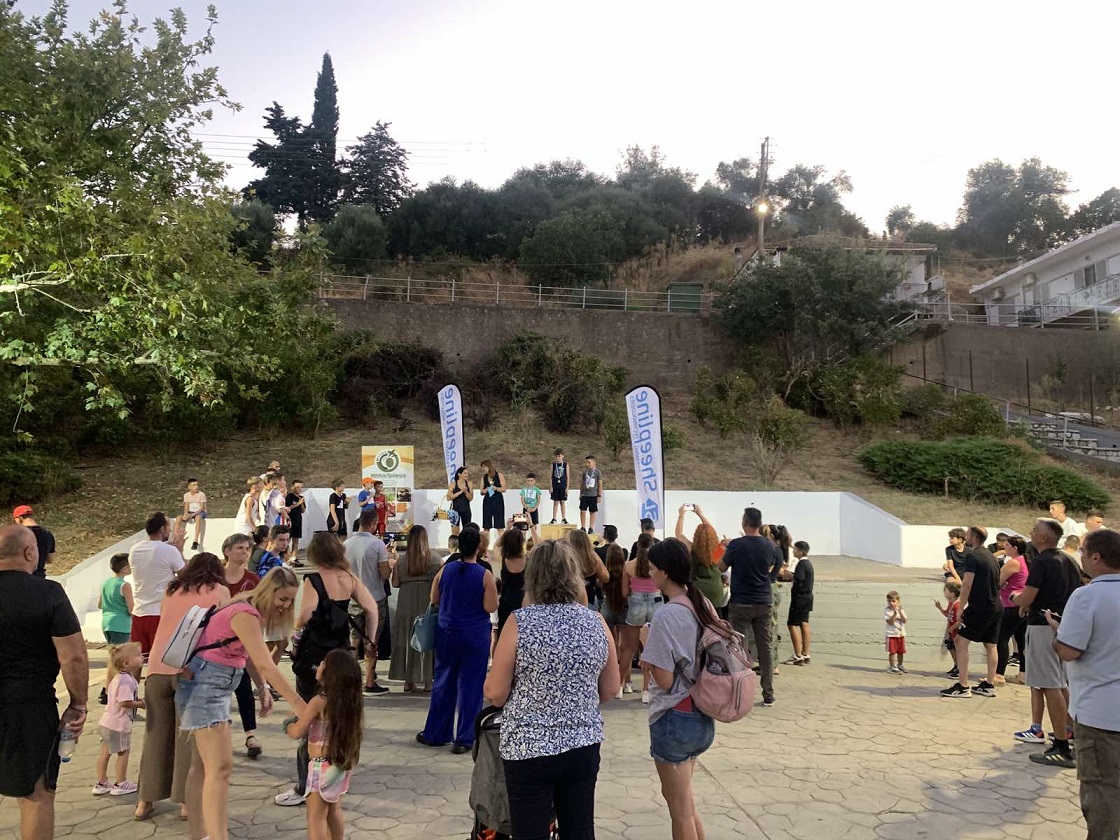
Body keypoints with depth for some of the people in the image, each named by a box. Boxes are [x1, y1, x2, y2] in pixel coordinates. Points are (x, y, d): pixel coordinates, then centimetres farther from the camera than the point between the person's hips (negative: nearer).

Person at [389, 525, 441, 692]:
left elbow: (395, 583, -2)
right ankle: (427, 681, 10)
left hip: (406, 605, 1)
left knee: (407, 641, 10)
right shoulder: (434, 557, -6)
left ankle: (408, 681, 15)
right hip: (428, 604, -1)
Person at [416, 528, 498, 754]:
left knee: (443, 682, 15)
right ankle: (464, 739, 9)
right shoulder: (485, 575, -13)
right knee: (470, 685, 5)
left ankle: (434, 733, 25)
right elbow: (490, 607, -13)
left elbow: (434, 600, 7)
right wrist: (493, 590, 4)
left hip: (448, 632, 3)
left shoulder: (445, 570, -3)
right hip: (476, 636, -3)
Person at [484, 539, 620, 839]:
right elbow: (610, 689, 7)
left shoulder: (520, 622, -13)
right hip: (583, 746, 4)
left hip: (530, 748, -3)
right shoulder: (596, 623, -3)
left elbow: (495, 693, -10)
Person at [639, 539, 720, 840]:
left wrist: (646, 641, -7)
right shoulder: (704, 605, 2)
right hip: (703, 717, 8)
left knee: (681, 809, 9)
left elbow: (665, 680, -19)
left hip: (675, 719, -8)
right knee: (679, 796, 25)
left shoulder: (665, 615, -22)